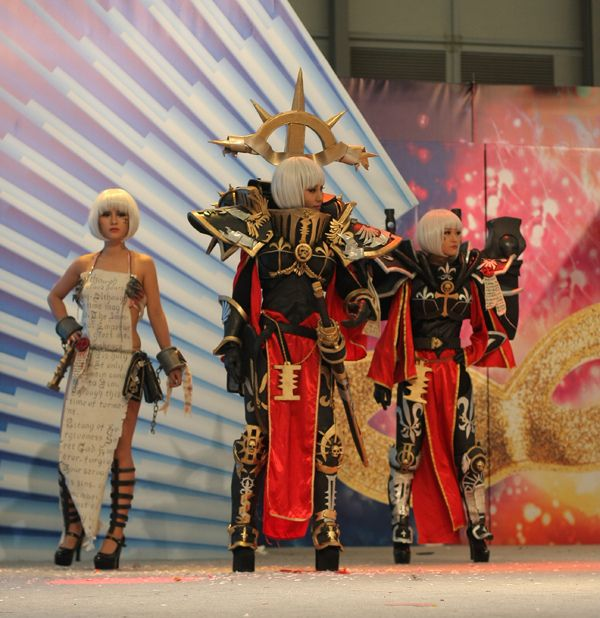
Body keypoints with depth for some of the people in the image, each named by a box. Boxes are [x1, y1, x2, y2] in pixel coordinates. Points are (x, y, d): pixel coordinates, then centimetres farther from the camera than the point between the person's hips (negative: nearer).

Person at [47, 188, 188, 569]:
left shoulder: (143, 265, 3)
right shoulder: (84, 265, 9)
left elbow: (156, 316, 4)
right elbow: (55, 297, 24)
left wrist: (171, 361, -1)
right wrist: (67, 328, 8)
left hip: (126, 365, -2)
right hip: (87, 364, 2)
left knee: (118, 450, -3)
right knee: (73, 446, -4)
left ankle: (116, 533, 0)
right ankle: (74, 529, 5)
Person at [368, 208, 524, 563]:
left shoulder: (470, 276, 7)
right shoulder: (409, 277, -3)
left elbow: (492, 324, 16)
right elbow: (394, 329, -3)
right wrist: (384, 378, -5)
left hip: (456, 372, 3)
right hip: (416, 372, -3)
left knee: (465, 447, 0)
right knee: (408, 450, -4)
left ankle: (478, 530, 2)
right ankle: (401, 534, 0)